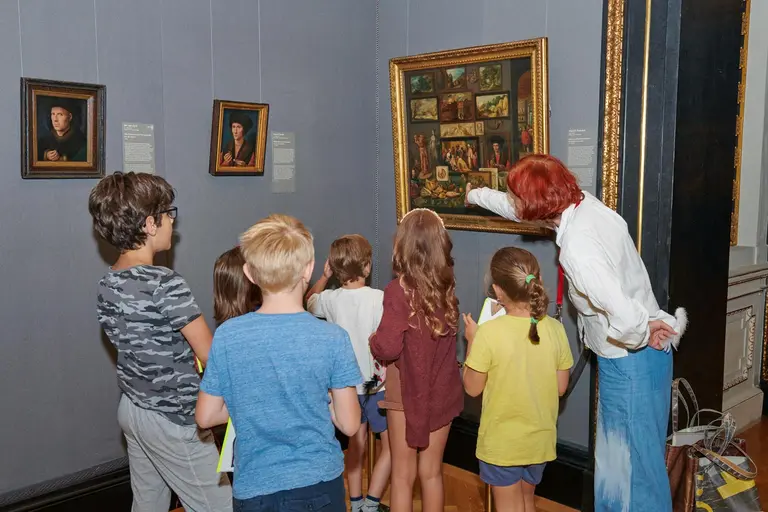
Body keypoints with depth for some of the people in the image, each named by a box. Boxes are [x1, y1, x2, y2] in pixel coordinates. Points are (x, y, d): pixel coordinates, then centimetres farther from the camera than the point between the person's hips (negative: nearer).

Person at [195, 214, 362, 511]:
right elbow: (349, 425, -10)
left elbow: (205, 417, -2)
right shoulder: (332, 338, -16)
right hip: (319, 484, 0)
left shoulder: (226, 336, -12)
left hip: (255, 488, 1)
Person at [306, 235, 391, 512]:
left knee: (356, 442, 21)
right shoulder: (380, 298, -21)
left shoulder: (331, 299, -8)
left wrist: (325, 276, 11)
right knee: (391, 445, 10)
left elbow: (309, 302, 16)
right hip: (378, 384, -5)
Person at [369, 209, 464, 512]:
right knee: (432, 472, 17)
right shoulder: (448, 286, -4)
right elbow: (444, 335, 5)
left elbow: (387, 348, -22)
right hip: (442, 392, 4)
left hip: (407, 393, -4)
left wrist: (373, 340, -2)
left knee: (403, 475, 12)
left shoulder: (398, 291, -19)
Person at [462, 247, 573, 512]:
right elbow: (561, 387, -1)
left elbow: (472, 388, -12)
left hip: (501, 441, -4)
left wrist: (471, 340, -2)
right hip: (539, 438, 4)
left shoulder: (489, 332, -22)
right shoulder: (555, 329, -10)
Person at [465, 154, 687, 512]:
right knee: (616, 456, 24)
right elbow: (526, 210, 17)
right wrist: (478, 195, 31)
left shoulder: (577, 247, -30)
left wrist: (642, 336, -18)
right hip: (629, 357, 9)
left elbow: (624, 317, -40)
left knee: (633, 461, 7)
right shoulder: (585, 204, -3)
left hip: (629, 362, -9)